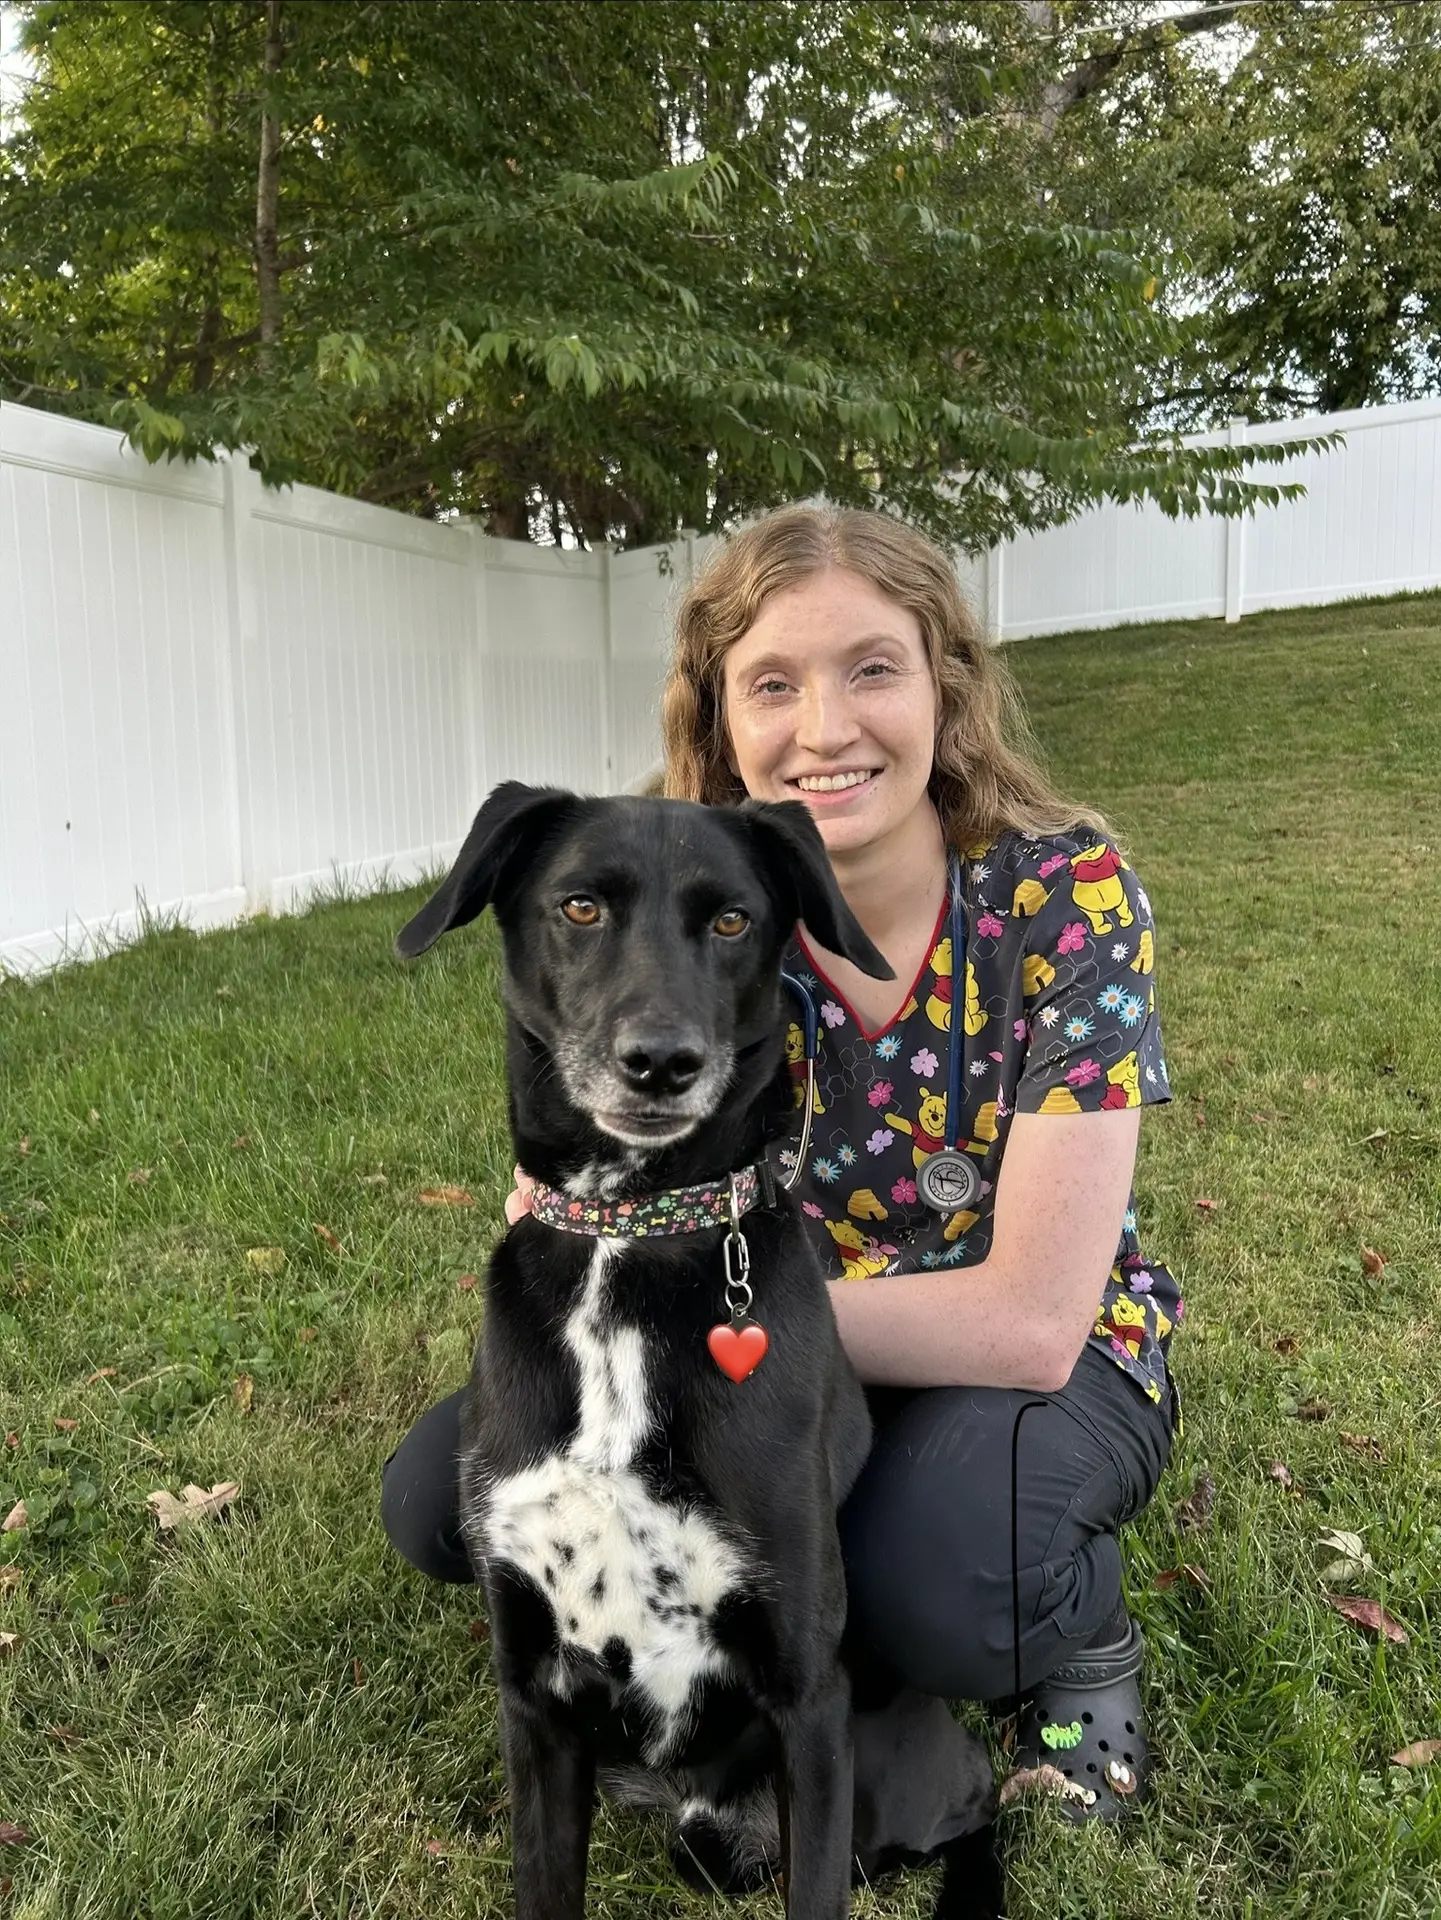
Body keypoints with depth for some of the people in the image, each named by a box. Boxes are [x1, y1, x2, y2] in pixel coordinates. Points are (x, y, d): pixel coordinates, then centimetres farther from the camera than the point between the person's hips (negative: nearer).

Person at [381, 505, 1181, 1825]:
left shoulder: (1064, 888, -22)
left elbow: (1029, 1320, -27)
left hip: (1052, 1367, -3)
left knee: (933, 1569, -37)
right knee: (447, 1488, -10)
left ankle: (1086, 1638, 0)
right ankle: (830, 1583, 10)